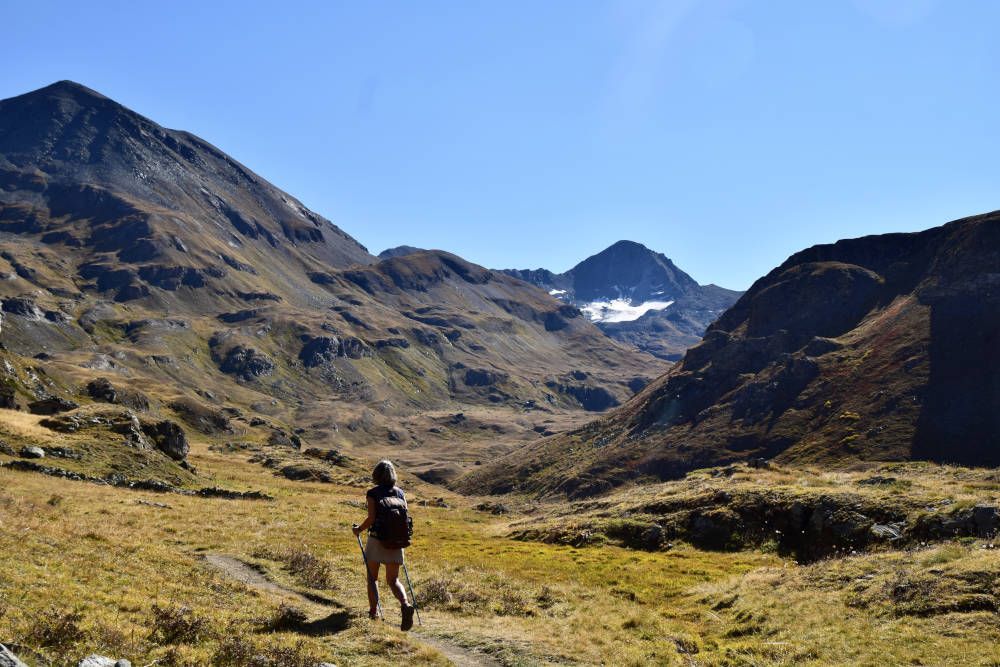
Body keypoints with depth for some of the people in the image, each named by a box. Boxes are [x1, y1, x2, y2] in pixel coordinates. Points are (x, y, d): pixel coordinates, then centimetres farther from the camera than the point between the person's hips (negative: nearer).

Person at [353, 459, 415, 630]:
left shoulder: (373, 493, -8)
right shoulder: (400, 492, 5)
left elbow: (371, 519, -16)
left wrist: (359, 529, 1)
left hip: (377, 540, -3)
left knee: (372, 578, 16)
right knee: (393, 580, 8)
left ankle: (373, 611, 13)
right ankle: (406, 605, -16)